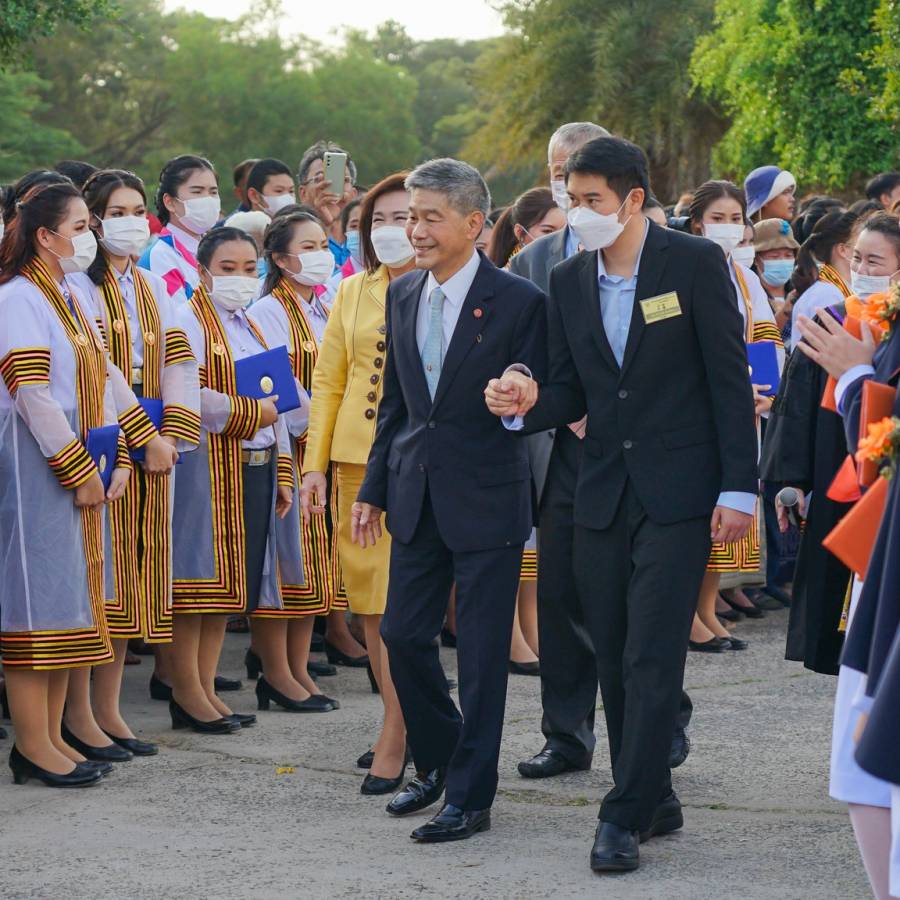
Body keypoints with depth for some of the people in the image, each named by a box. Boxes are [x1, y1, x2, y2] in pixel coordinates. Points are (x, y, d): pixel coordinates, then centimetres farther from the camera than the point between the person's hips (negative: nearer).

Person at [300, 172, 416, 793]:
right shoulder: (353, 292, 13)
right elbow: (328, 380, 14)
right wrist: (315, 462, 8)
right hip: (356, 460, 6)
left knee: (399, 603, -10)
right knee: (369, 603, 10)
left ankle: (395, 741, -6)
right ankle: (403, 723, 22)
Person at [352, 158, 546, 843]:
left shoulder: (518, 301, -10)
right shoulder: (402, 296, 8)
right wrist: (375, 489, 15)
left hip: (487, 500, -6)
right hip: (418, 497, 6)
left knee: (483, 651, 1)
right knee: (403, 634, 10)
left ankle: (471, 796, 10)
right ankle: (437, 761, 31)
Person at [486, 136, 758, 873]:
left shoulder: (694, 263, -6)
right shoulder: (569, 282, 9)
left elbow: (730, 378, -6)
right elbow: (573, 392, 12)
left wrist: (738, 488, -10)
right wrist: (529, 403, -11)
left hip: (678, 492, -6)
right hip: (603, 493, 6)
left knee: (652, 657, -10)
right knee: (616, 659, 9)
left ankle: (625, 816, -8)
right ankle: (654, 799, 21)